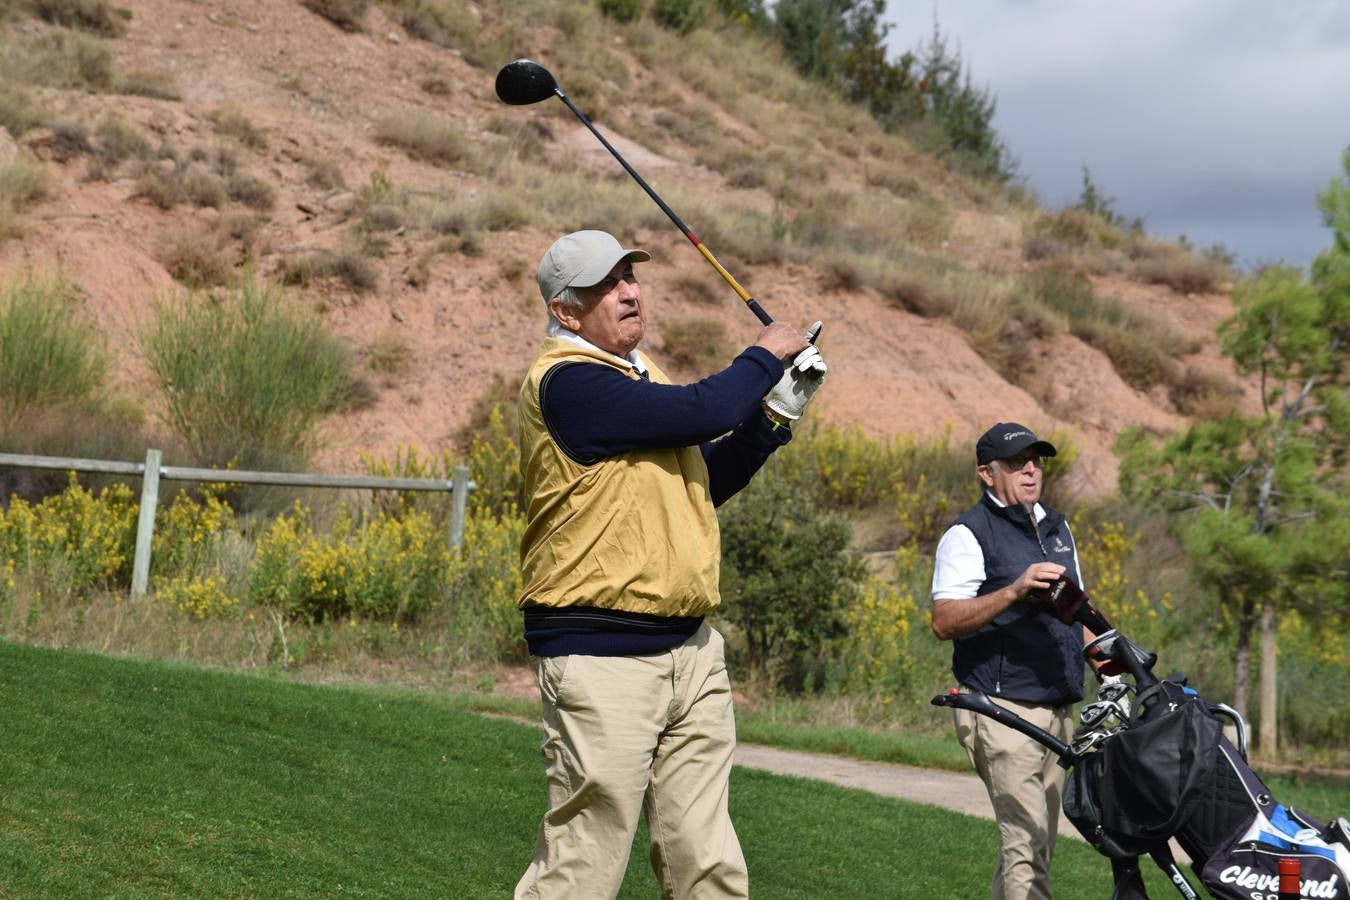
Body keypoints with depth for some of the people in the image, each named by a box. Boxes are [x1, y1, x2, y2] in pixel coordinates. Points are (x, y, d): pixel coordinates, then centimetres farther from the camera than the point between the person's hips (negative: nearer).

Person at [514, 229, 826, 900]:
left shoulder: (641, 376, 17)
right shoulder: (566, 381, -14)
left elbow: (706, 482, 24)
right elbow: (700, 412, -21)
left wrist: (775, 412, 11)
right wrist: (764, 356, -3)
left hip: (692, 650, 9)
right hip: (601, 661, -9)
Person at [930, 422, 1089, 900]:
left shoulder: (1056, 528, 19)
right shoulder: (968, 534, -6)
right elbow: (944, 622, -17)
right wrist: (1014, 592, -27)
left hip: (1057, 709, 8)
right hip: (1003, 710, -8)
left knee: (1036, 842, 10)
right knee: (1026, 842, -15)